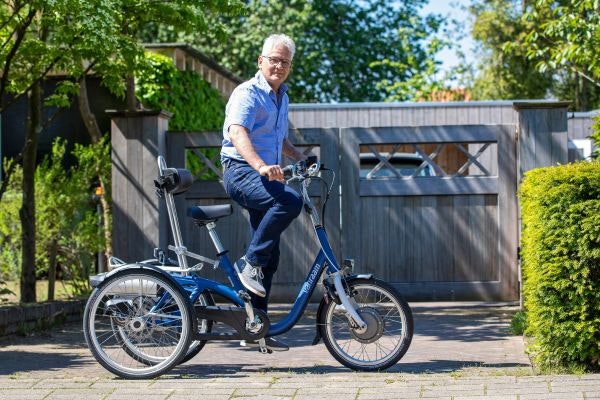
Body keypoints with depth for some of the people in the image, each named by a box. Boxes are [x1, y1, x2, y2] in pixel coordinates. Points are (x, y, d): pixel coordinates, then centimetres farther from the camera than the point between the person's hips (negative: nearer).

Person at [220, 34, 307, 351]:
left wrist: (300, 157, 17)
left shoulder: (282, 97, 20)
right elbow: (237, 133, -27)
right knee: (289, 201, -35)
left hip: (265, 177, 9)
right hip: (241, 171, -9)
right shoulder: (248, 93, -9)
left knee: (269, 256, 6)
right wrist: (261, 165, -43)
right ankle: (249, 263, -22)